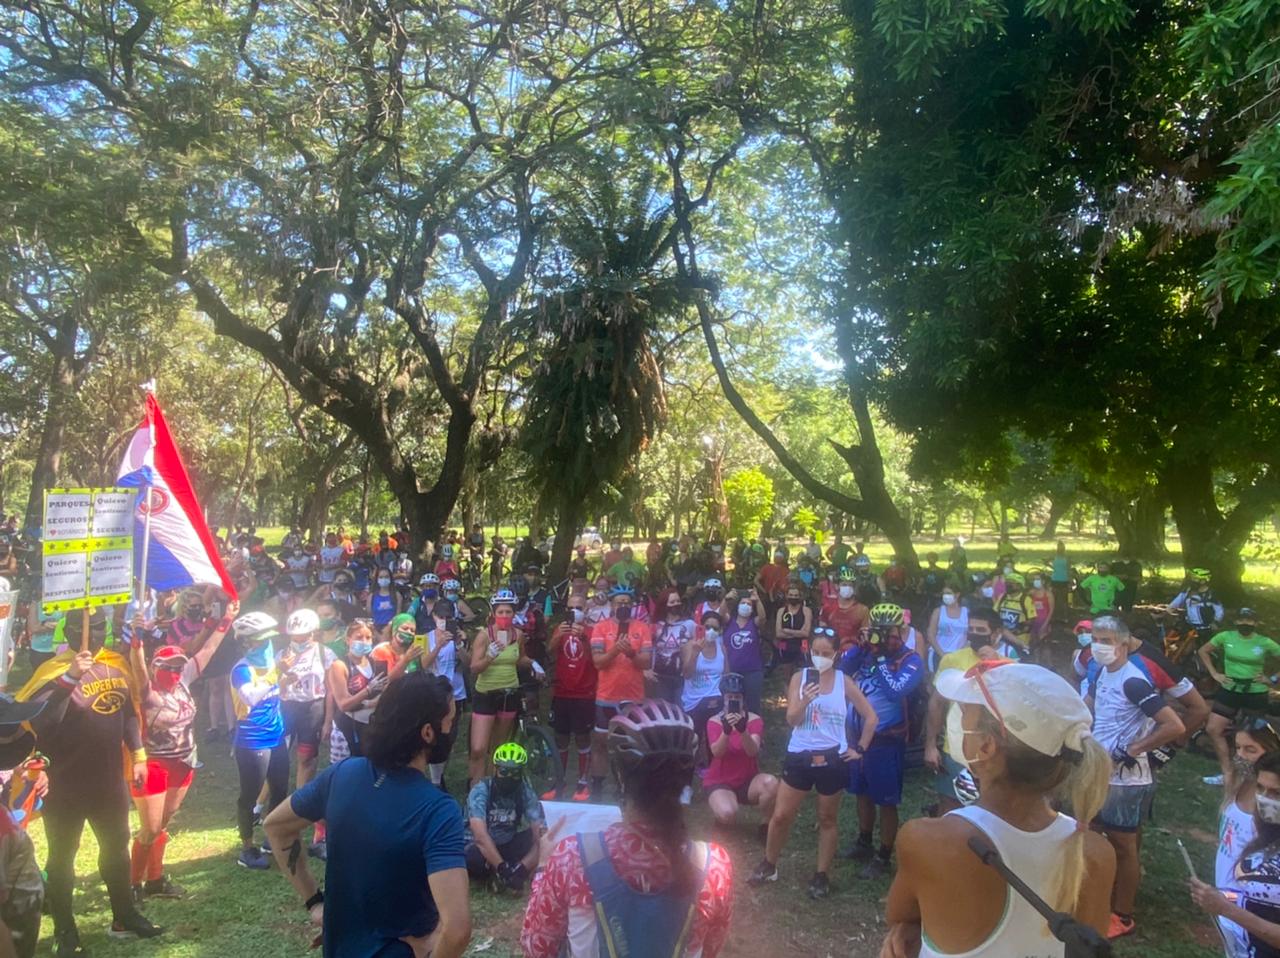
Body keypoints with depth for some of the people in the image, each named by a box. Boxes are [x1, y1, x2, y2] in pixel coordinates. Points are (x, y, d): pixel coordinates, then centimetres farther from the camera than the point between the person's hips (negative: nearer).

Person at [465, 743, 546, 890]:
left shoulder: (526, 792, -15)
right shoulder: (480, 791, -24)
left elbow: (541, 835, -22)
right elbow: (481, 835, -35)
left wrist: (522, 868, -36)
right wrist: (502, 868, -42)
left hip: (507, 846, 3)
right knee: (472, 861, -38)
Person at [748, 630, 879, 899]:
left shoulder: (844, 681, -3)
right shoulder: (799, 677, -3)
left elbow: (871, 717, 5)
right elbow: (791, 720, -8)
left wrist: (860, 749, 2)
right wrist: (804, 701, -26)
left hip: (832, 759, 0)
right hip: (799, 756, 0)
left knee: (828, 819, 14)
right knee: (781, 815, 5)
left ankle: (821, 875, 28)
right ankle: (768, 865, 26)